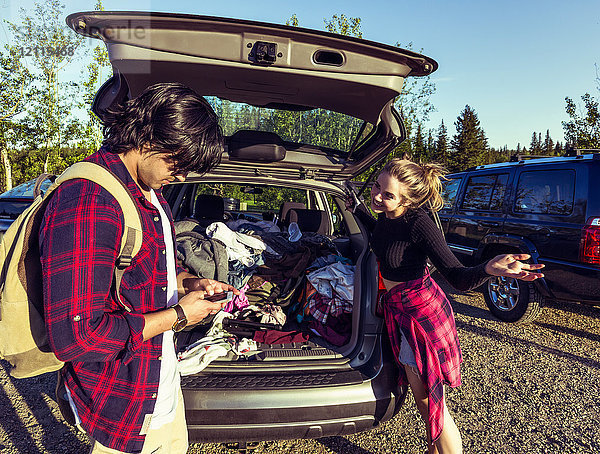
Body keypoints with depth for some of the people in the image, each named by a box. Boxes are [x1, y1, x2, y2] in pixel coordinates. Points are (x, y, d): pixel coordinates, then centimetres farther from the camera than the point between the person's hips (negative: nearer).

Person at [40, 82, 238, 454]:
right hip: (121, 406, -8)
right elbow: (76, 337, -31)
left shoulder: (150, 192, 4)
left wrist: (188, 282, 0)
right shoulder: (88, 203, -29)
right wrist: (178, 315, -22)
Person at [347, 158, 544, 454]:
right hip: (398, 310, 8)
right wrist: (355, 208, 26)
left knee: (432, 406, 5)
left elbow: (459, 279, -25)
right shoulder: (387, 215, -4)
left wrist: (489, 269, -45)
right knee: (421, 398, 24)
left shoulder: (418, 223, -26)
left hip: (421, 312, -8)